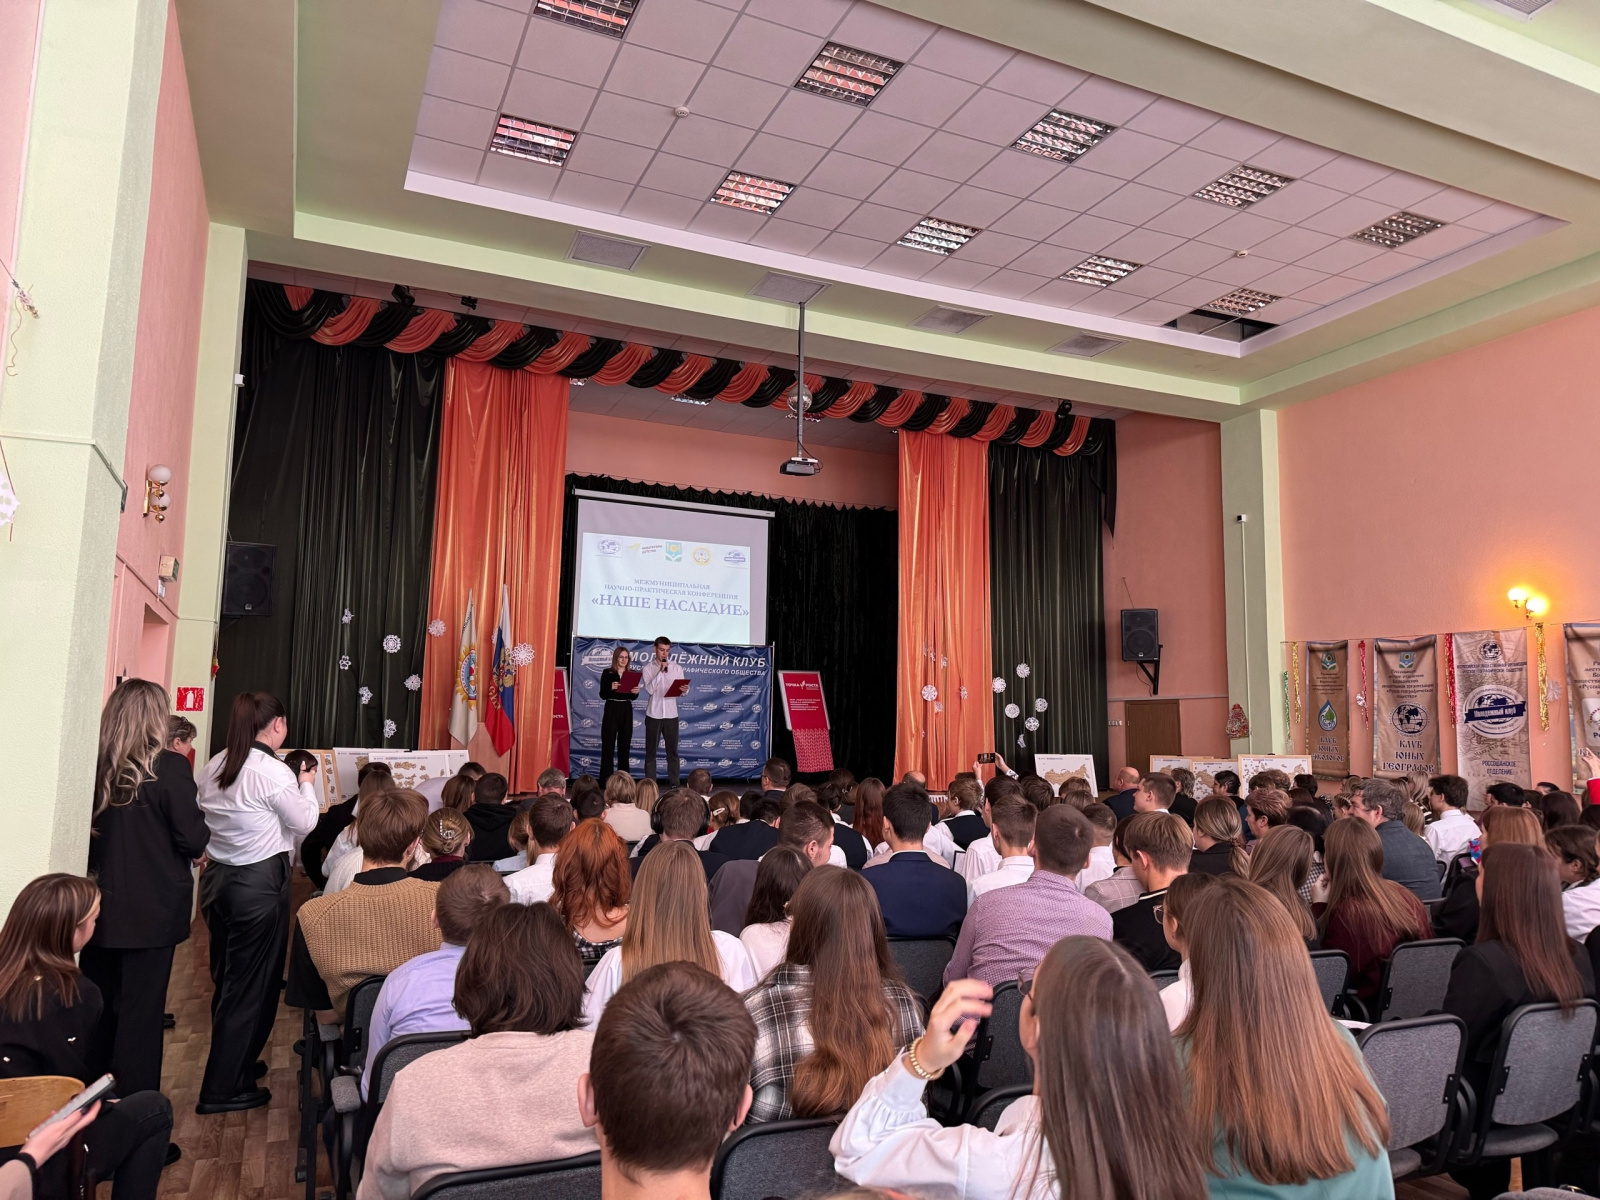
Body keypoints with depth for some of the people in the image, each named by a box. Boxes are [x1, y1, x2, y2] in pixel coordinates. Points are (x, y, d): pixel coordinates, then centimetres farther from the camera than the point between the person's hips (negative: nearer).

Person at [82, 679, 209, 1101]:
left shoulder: (92, 763, -3)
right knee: (140, 1011, 6)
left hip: (96, 905, 4)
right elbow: (194, 841, -15)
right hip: (151, 910, -4)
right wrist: (198, 825, 6)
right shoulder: (170, 766, -16)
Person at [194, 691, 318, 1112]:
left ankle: (234, 1063, 36)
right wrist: (306, 784, 7)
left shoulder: (213, 768, 3)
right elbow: (304, 824, -7)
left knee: (226, 976, 20)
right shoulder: (275, 773, -18)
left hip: (217, 878, 8)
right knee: (253, 982, 4)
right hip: (259, 883, -8)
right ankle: (224, 1089, 12)